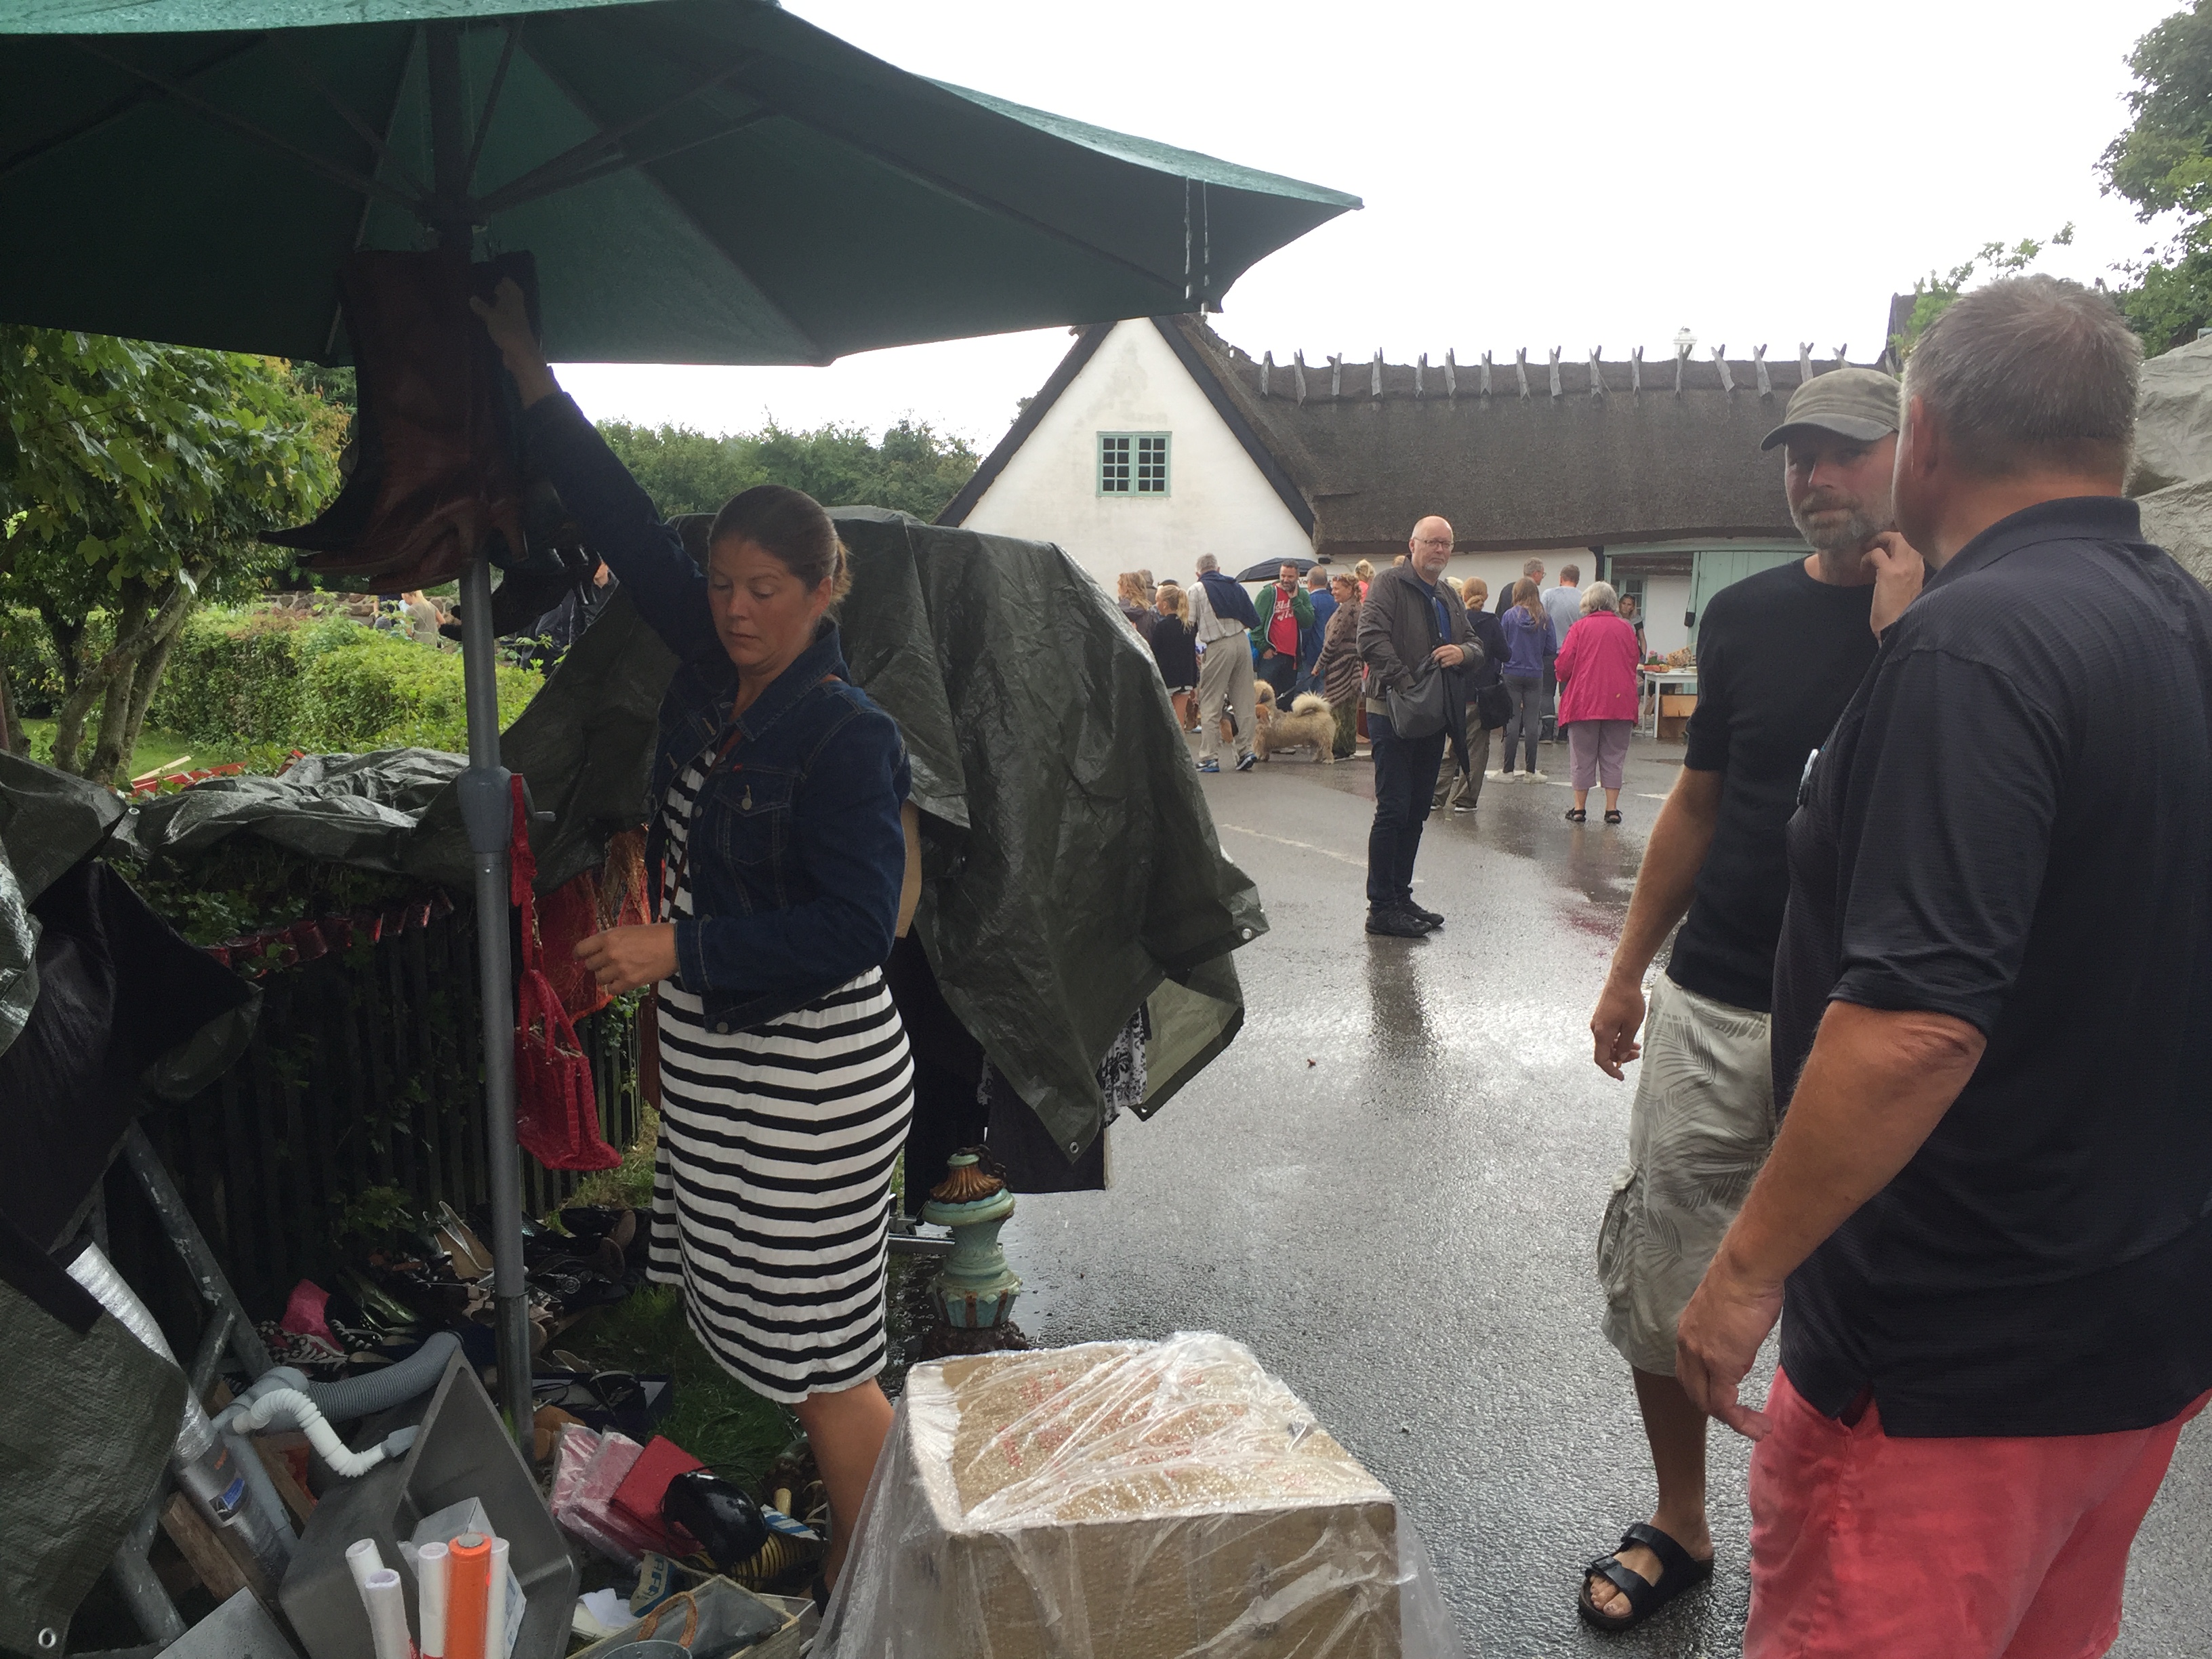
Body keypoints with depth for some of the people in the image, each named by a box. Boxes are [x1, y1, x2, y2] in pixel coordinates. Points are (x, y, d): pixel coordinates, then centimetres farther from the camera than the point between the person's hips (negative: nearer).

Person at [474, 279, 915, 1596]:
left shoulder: (849, 735, -17)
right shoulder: (714, 672, 5)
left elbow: (855, 929, -20)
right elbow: (630, 527, 10)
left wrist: (678, 949, -21)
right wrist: (528, 372, 12)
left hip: (812, 1085, -8)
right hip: (719, 1066, 9)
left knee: (819, 1354, 2)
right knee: (770, 1326, 19)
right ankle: (845, 1545, 38)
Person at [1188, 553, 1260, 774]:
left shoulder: (1196, 590, 1)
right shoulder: (1235, 587, 14)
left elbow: (1190, 626, -2)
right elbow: (1254, 620, 13)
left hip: (1217, 648, -4)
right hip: (1242, 642, 5)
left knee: (1210, 704, -1)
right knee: (1243, 701, 10)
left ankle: (1208, 757, -4)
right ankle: (1246, 750, 7)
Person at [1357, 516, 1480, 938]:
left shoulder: (1449, 598, 20)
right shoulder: (1390, 583, -6)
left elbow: (1476, 646, 21)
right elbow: (1370, 638, -19)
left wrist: (1463, 652, -3)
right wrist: (1403, 680, -25)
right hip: (1393, 713, -8)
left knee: (1417, 814, 12)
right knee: (1393, 812, -7)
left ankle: (1401, 897, 21)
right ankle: (1381, 907, -1)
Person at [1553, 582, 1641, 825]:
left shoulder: (1580, 628, -5)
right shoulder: (1627, 629, 3)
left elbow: (1563, 666, -7)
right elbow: (1634, 664, 10)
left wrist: (1562, 675, 14)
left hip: (1584, 702, -2)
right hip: (1620, 702, 2)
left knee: (1582, 758, 7)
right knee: (1613, 758, 8)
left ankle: (1579, 807, 12)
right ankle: (1612, 809, 7)